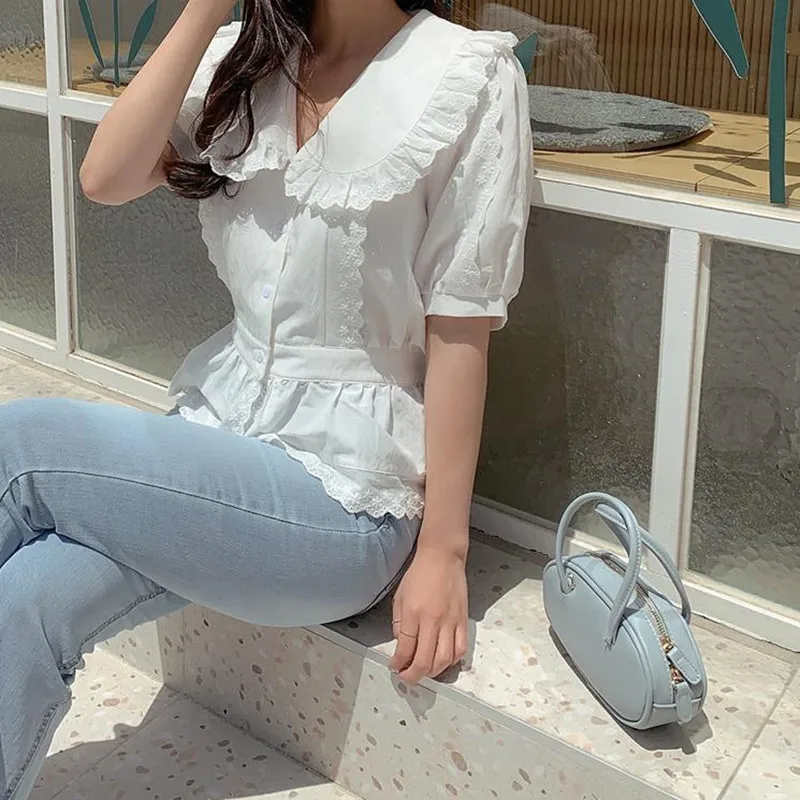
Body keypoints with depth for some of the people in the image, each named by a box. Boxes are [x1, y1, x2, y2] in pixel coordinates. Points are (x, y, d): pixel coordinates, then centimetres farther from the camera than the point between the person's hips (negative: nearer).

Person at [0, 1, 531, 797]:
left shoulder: (468, 75, -12)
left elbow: (460, 332, -12)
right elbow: (105, 179, -8)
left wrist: (442, 550, -10)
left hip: (344, 489, -5)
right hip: (223, 424, 5)